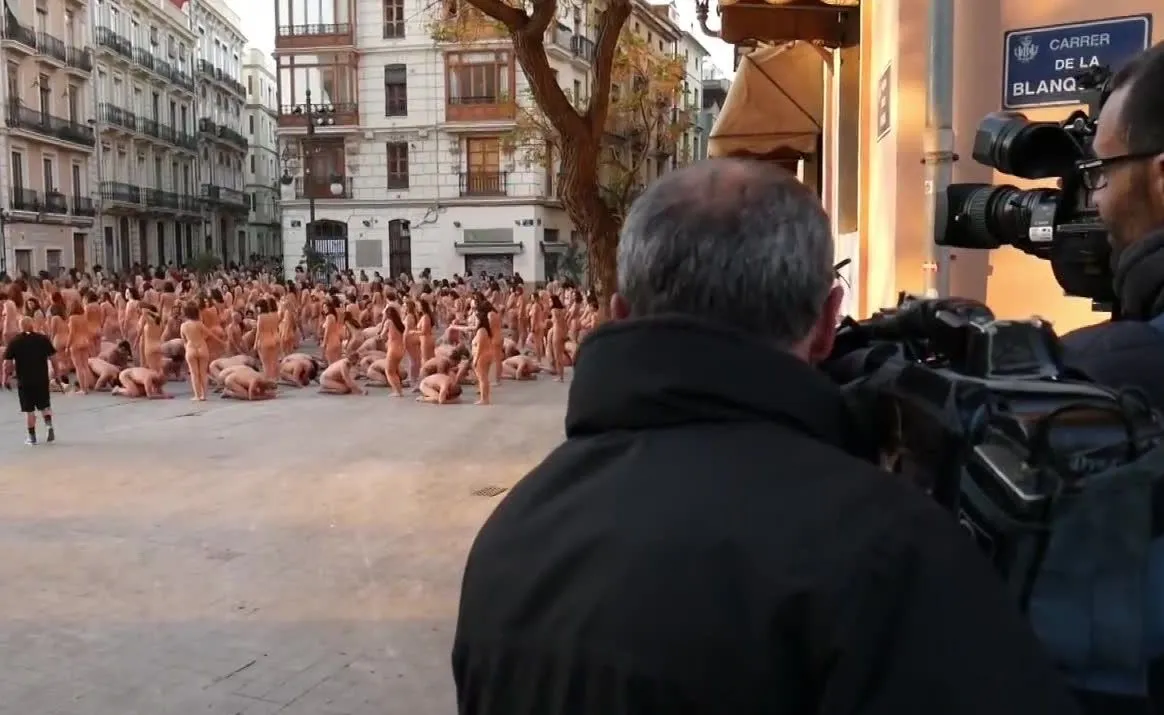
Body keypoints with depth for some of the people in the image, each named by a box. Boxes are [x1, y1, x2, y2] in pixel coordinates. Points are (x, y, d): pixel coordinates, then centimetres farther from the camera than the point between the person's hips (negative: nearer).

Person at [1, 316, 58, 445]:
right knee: (44, 406, 17)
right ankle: (49, 425, -6)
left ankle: (32, 437, 12)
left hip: (24, 381, -1)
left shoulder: (14, 341, -5)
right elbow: (53, 358, -2)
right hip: (42, 379, 1)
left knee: (29, 410, 8)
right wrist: (55, 371, 12)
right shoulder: (43, 339, -3)